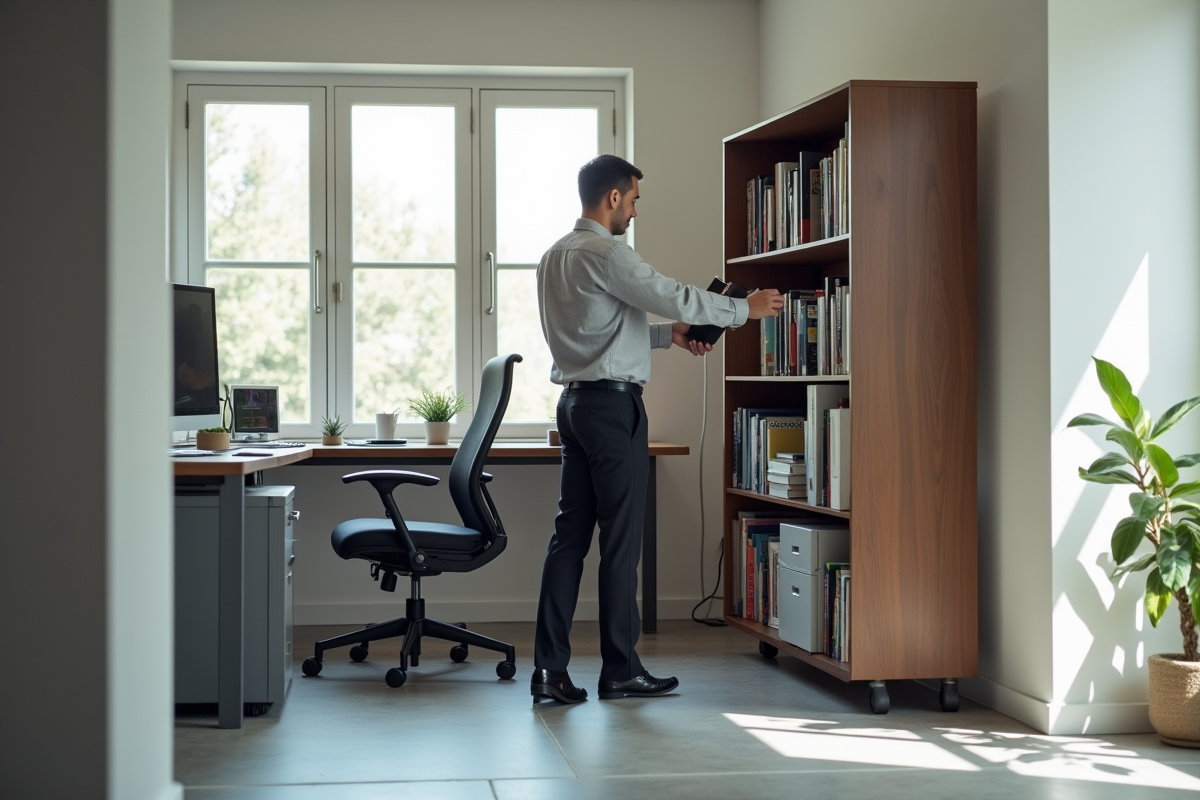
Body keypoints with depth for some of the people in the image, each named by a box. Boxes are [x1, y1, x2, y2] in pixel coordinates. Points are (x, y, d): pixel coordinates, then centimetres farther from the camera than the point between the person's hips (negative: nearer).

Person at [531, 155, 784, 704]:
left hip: (575, 401, 9)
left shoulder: (556, 256, 15)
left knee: (570, 534, 6)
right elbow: (676, 297, -15)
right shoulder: (605, 254, -14)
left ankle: (550, 671, 4)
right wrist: (747, 308, -3)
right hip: (613, 403, -9)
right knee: (621, 539, -1)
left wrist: (669, 335, 17)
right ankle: (620, 670, 7)